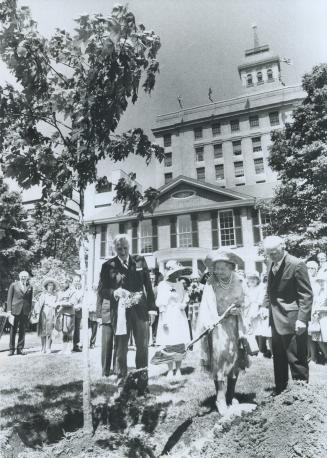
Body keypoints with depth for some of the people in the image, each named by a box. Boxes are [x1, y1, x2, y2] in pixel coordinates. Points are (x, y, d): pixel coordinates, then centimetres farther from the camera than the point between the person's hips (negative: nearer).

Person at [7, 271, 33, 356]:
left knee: (22, 330, 5)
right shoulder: (13, 285, 6)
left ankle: (20, 349, 11)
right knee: (13, 330, 0)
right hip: (15, 310, -2)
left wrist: (30, 311, 8)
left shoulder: (30, 287, 11)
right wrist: (9, 309, -4)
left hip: (25, 311, 2)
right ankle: (11, 349, 8)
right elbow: (9, 298, 4)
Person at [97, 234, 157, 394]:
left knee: (142, 347, 6)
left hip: (140, 310, 1)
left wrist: (152, 308, 2)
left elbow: (148, 285, 8)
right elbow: (101, 289, 2)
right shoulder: (108, 266, 4)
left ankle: (142, 384, 19)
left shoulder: (140, 261, 7)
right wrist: (115, 292, -18)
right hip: (119, 312, -1)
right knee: (121, 349, 6)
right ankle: (121, 381, 20)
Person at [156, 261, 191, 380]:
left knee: (180, 345, 5)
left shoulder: (180, 284, 11)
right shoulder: (163, 285, -6)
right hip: (168, 317, -5)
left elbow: (185, 297, 22)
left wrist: (184, 304, 0)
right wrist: (163, 320, -11)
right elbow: (161, 303, -7)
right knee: (169, 345, -2)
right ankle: (170, 371, 10)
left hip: (180, 317, 5)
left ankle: (178, 370, 16)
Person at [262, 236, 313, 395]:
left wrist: (302, 319, -21)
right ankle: (280, 390, 34)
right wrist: (266, 305, 8)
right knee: (279, 358, 19)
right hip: (276, 320, 8)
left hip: (292, 321, -8)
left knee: (296, 359, 1)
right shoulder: (272, 266, 10)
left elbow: (306, 295, -16)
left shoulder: (296, 265, -15)